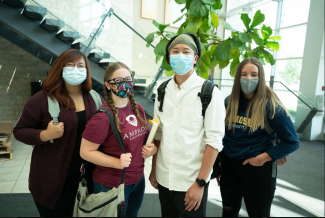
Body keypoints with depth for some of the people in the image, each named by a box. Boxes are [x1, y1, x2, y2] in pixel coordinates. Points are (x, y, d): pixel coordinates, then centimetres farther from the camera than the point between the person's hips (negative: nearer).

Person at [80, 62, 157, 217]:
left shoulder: (138, 108, -1)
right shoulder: (103, 117, -22)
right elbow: (86, 152, -17)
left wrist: (152, 148, -6)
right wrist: (117, 162, -27)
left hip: (138, 179, 6)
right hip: (112, 185, -6)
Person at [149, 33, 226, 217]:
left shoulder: (210, 92, -11)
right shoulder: (163, 90, 3)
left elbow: (214, 141, -12)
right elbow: (158, 133, 9)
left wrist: (200, 183, -14)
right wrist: (154, 169, 9)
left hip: (192, 181, -4)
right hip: (164, 179, 5)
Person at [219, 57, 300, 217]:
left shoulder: (270, 106, -13)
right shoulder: (228, 102, -1)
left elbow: (292, 141, -8)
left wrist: (262, 158, -15)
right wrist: (218, 163, 7)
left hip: (257, 168, -4)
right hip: (228, 165, 4)